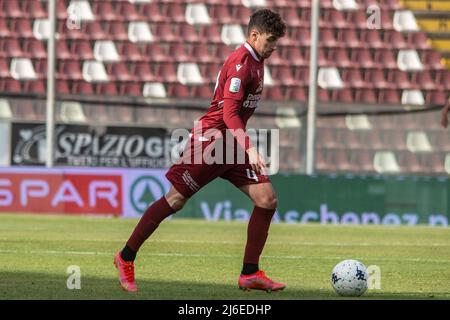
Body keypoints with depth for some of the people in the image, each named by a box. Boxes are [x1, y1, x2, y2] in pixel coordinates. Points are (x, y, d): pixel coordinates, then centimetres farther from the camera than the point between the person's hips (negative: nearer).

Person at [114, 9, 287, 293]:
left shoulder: (256, 61, 13)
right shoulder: (241, 62, -17)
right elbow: (229, 113, -26)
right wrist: (250, 149, -36)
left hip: (233, 141, 9)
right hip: (211, 138, -9)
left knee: (267, 200, -4)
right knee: (175, 201, -4)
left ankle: (250, 274, 1)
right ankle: (126, 257, 10)